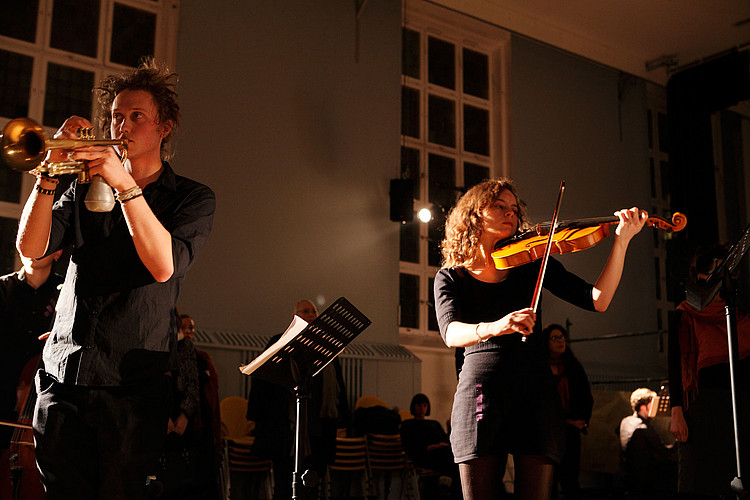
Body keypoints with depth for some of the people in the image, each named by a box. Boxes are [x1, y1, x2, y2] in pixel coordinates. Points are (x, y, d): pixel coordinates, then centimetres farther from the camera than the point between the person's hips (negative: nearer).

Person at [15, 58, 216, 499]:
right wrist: (50, 173, -10)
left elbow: (164, 266, -13)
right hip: (62, 375, 3)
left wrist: (126, 186, -19)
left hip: (132, 381, -3)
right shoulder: (85, 189, 16)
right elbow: (31, 247, 2)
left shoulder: (193, 198, 5)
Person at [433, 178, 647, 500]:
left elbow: (598, 300, 4)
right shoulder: (451, 276, 11)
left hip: (535, 389, 1)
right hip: (481, 387, -1)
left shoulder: (533, 264, 15)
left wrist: (622, 240, -7)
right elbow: (451, 333, -9)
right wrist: (492, 328, -30)